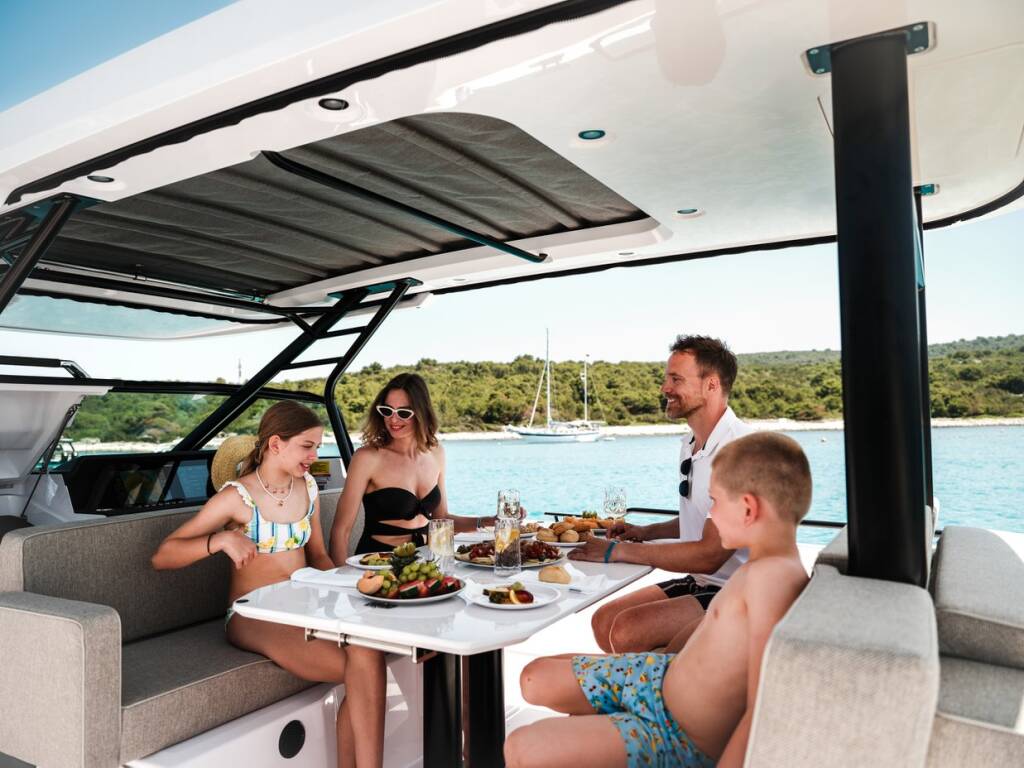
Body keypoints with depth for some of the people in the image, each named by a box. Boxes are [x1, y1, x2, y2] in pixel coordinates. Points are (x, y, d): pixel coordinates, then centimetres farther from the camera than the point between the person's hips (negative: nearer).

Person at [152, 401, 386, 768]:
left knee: (367, 653, -28)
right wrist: (220, 539, -24)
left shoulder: (307, 486, 9)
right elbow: (161, 557, -8)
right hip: (253, 618, -5)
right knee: (364, 669, -28)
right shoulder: (237, 497, -8)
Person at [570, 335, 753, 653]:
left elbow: (710, 554, -25)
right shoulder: (691, 444, 10)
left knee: (628, 631, -22)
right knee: (604, 621, -2)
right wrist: (648, 531, 7)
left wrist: (619, 551, -20)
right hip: (700, 583, 9)